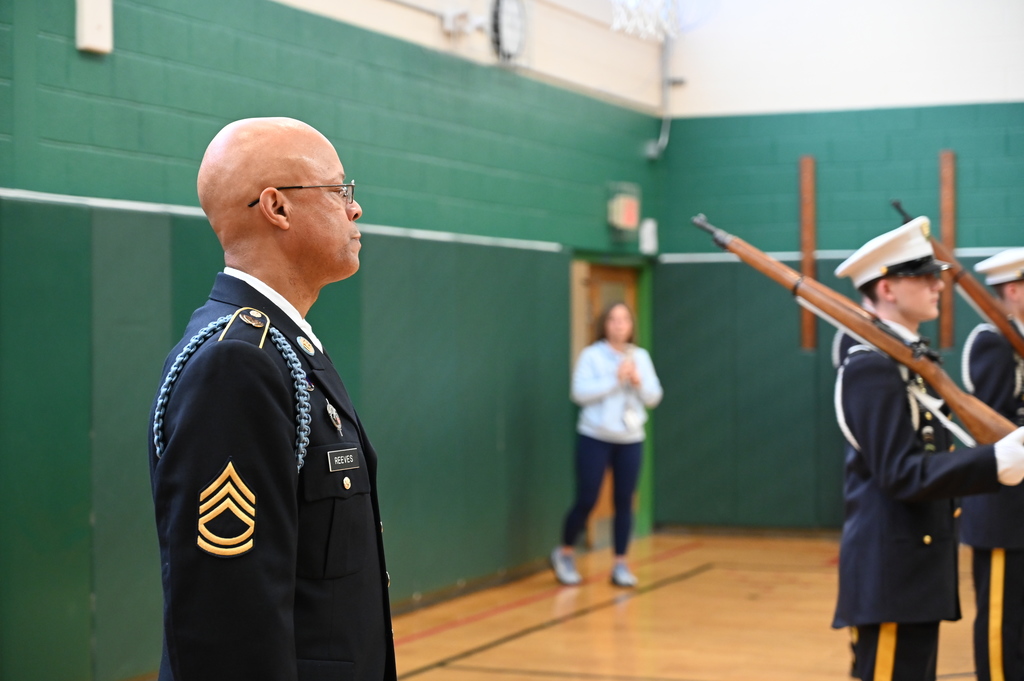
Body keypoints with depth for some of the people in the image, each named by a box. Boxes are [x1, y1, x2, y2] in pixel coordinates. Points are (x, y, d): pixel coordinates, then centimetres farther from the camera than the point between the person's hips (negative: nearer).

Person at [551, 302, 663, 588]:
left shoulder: (641, 357, 8)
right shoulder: (591, 355, -5)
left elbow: (654, 397, 6)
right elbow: (580, 393, -16)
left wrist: (638, 382, -13)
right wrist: (615, 379, -20)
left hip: (630, 440, 4)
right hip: (595, 437, -4)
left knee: (624, 501, 3)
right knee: (586, 500, -3)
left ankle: (620, 565, 10)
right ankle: (565, 553, 19)